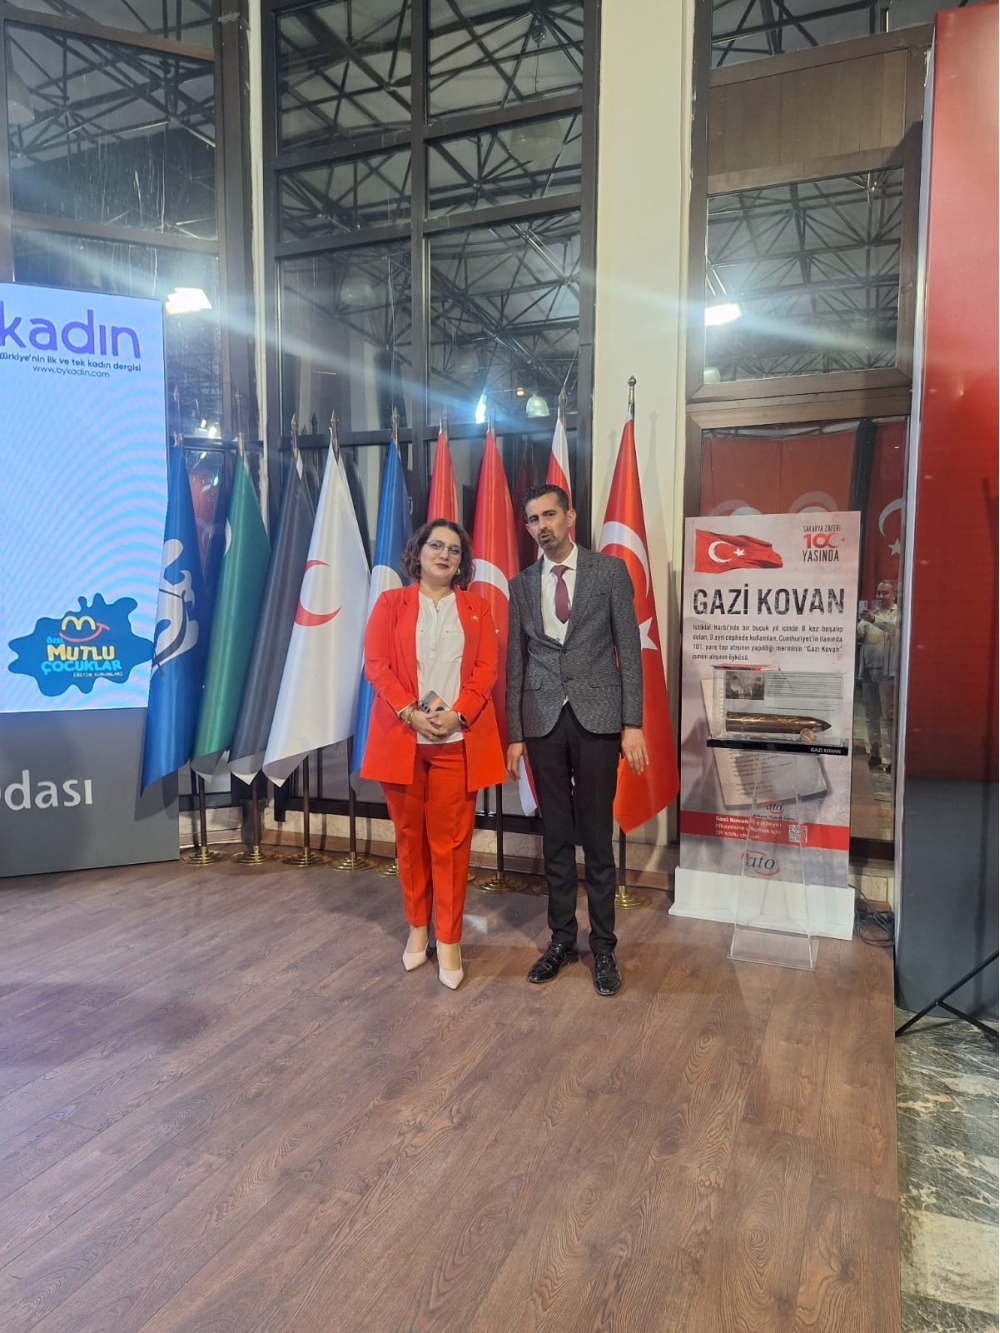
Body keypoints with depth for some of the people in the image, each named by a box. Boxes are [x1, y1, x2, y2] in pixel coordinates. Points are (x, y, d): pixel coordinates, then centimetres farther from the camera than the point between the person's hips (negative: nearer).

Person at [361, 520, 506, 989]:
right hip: (402, 736, 0)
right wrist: (410, 712, -15)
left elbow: (486, 671, 3)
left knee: (450, 841, 1)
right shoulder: (391, 603, 8)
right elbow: (375, 665, -2)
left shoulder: (477, 609, 12)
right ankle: (417, 927, 25)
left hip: (459, 740, 0)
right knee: (410, 837, 10)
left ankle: (448, 940, 11)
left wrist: (457, 714, -13)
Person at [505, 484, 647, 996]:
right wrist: (514, 734, 5)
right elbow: (515, 663, 9)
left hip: (597, 719, -2)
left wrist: (633, 723, -7)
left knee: (596, 836, 4)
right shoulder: (522, 585, 9)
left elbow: (629, 650, -1)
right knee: (556, 837, 10)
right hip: (542, 721, 3)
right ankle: (561, 938, 24)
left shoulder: (610, 570, 1)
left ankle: (603, 945, 18)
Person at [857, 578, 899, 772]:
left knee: (888, 716, -6)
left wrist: (874, 620, -36)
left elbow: (895, 627, -20)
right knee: (871, 716, 9)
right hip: (868, 670, 5)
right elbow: (857, 635, 5)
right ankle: (874, 754, 15)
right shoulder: (870, 613, 16)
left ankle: (892, 757, -6)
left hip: (887, 671, -5)